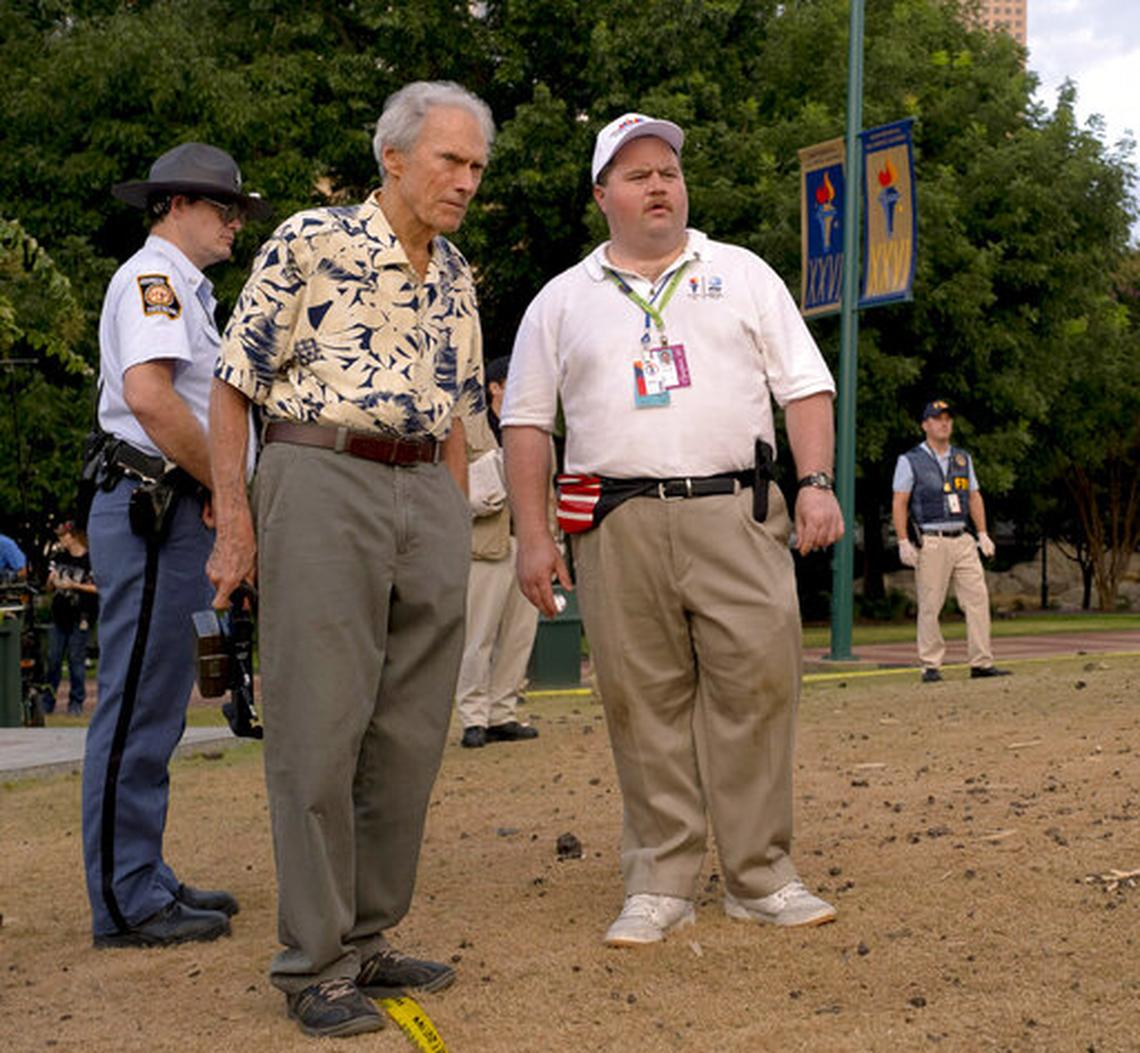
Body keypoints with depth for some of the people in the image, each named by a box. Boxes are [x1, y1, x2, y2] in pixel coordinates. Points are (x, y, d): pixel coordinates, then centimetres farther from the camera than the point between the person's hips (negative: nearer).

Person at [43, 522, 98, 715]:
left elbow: (98, 588, -10)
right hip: (59, 614, 5)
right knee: (53, 659, 6)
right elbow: (49, 588, 17)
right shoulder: (60, 558, 12)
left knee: (76, 659, -1)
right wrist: (52, 580, -5)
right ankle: (47, 703, 12)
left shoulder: (90, 560, -6)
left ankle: (76, 701, 9)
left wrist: (73, 585, -15)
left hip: (79, 617, -5)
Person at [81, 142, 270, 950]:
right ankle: (127, 904, -2)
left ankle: (146, 884, 22)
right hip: (150, 510, -11)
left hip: (175, 513, 11)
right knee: (138, 711, -7)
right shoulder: (152, 277, -9)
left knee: (155, 711, 14)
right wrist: (228, 486, -15)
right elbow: (149, 395, -23)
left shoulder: (183, 287, 23)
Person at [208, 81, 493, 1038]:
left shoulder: (455, 278, 16)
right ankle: (314, 963, 2)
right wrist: (232, 521, -9)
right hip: (322, 479, -6)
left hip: (428, 495, 7)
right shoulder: (309, 242, -3)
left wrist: (459, 527, 16)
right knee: (320, 727, -5)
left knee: (410, 737, 7)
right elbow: (233, 384, -4)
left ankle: (367, 938, 19)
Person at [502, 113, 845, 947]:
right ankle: (661, 884, 7)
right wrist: (533, 535, 3)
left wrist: (817, 482, -4)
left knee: (759, 681, -8)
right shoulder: (563, 301, 16)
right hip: (617, 524, 0)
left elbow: (805, 386, 11)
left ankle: (761, 876, 2)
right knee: (645, 702, -1)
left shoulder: (743, 276, 16)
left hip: (735, 512, 0)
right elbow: (527, 421, 13)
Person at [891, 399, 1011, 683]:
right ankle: (930, 666, 1)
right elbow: (899, 503, -3)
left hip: (962, 540, 5)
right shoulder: (910, 460, 1)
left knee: (978, 598, -2)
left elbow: (974, 497, 21)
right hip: (931, 542, -5)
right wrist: (904, 542, -11)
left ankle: (982, 662, 0)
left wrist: (983, 534, 13)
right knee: (930, 606, -4)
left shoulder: (963, 458, 17)